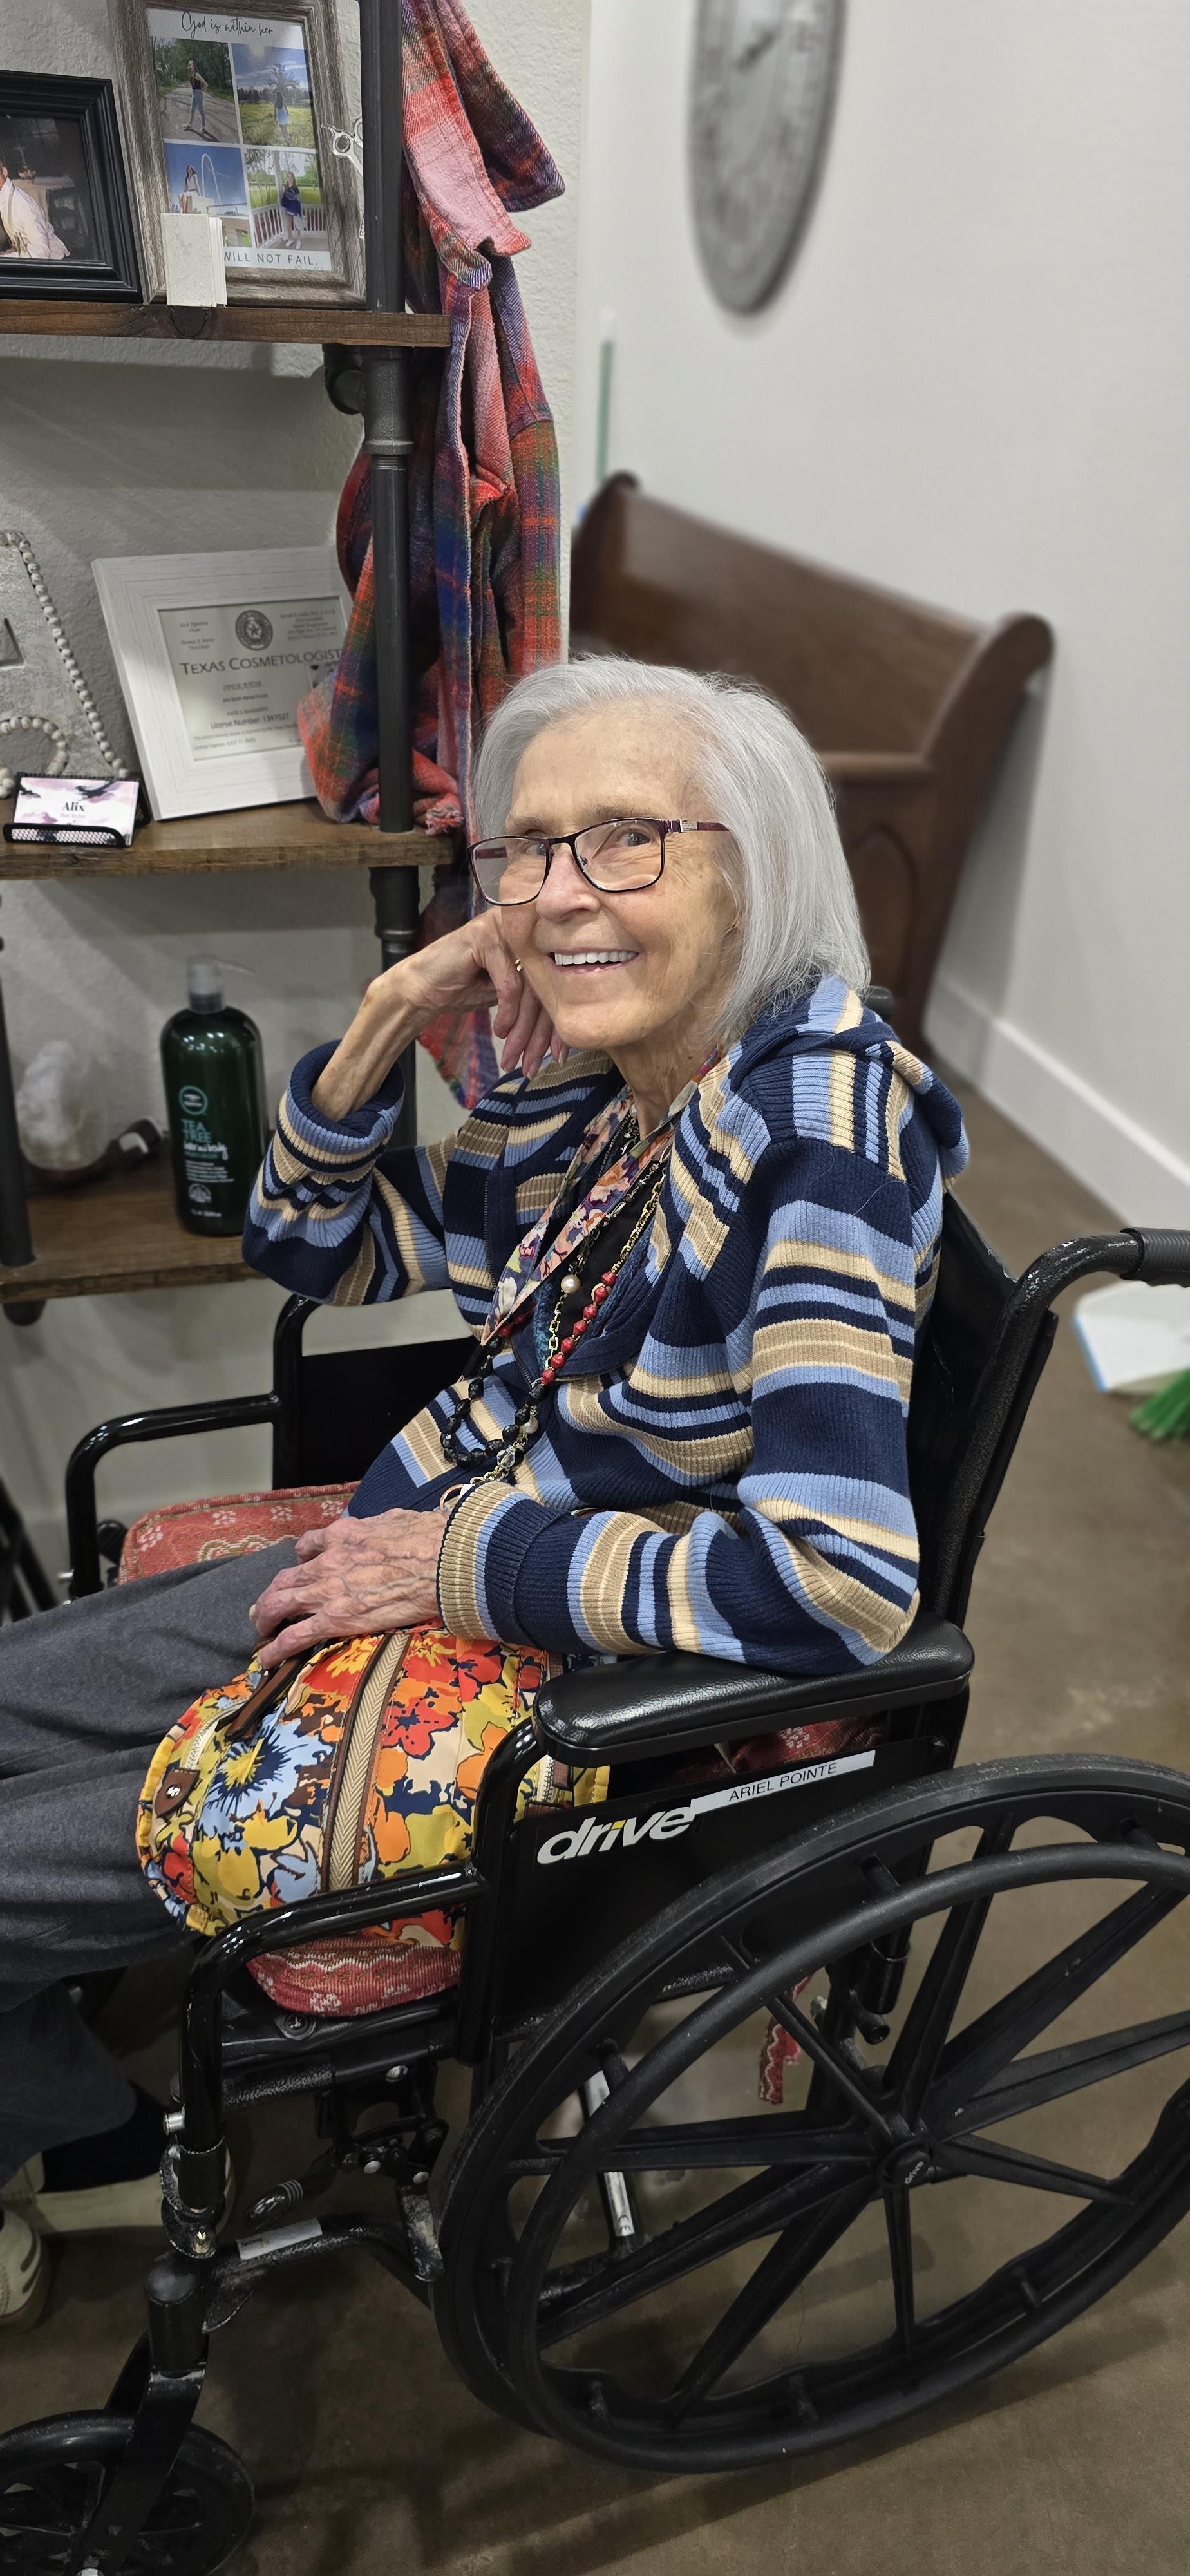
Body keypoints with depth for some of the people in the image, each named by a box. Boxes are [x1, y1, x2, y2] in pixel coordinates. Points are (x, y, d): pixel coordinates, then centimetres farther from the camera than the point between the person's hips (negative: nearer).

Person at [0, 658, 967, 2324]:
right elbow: (314, 1249, 10)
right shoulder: (587, 1090, -2)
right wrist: (392, 1017, -7)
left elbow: (840, 1582, -33)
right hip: (415, 1560, 8)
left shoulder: (820, 1120, -25)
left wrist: (468, 1562, -22)